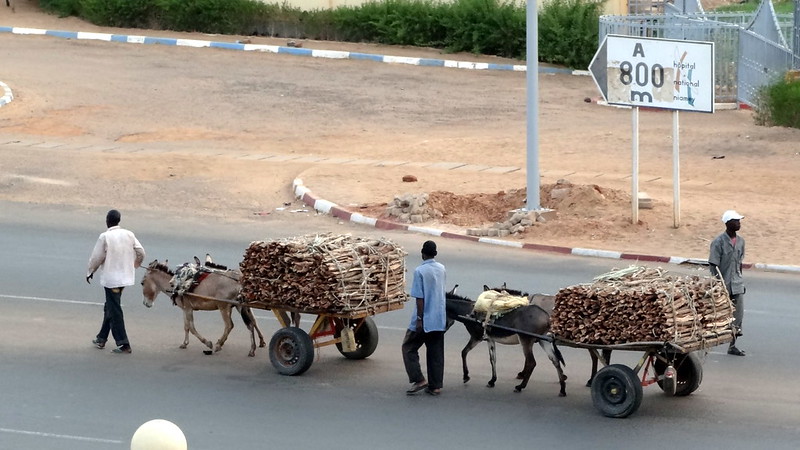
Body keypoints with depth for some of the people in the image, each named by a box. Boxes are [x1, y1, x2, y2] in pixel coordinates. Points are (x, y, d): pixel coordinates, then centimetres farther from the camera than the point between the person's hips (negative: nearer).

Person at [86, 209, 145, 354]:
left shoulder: (104, 237, -14)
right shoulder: (129, 235, 1)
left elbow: (97, 257, -10)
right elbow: (140, 252, 4)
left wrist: (90, 272, 7)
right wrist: (134, 266, 23)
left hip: (110, 277, -6)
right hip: (125, 276, 6)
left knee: (114, 311, -2)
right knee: (110, 308, 20)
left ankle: (123, 344, -5)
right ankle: (102, 339, 29)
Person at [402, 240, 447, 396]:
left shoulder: (419, 271, -15)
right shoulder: (442, 269, 5)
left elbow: (420, 297, -17)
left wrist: (419, 319, -13)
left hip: (424, 320, -6)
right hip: (440, 319, 6)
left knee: (409, 348, 8)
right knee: (436, 352, 11)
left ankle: (418, 380, -3)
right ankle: (435, 386, 12)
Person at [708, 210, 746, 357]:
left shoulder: (740, 241, 9)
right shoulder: (719, 242, -12)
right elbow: (714, 266, -13)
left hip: (737, 286, 6)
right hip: (723, 286, -6)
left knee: (738, 317, 2)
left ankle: (732, 346, 10)